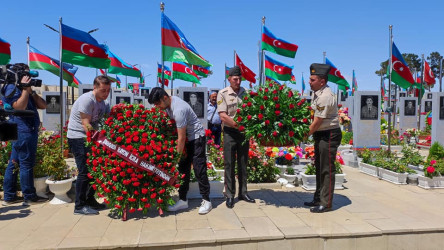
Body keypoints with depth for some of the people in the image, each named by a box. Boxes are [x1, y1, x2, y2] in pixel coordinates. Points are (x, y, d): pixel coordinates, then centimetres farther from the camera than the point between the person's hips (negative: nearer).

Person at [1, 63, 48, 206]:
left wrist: (31, 91, 2)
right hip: (24, 131, -9)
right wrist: (25, 89, -14)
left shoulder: (25, 90, 22)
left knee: (14, 164, 12)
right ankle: (29, 197, 2)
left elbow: (42, 106, 12)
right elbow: (19, 107, -21)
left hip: (26, 131, 10)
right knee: (26, 164, -5)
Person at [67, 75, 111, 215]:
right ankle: (79, 206, 0)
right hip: (78, 138, -9)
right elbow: (86, 126, -22)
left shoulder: (103, 103, 9)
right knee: (85, 172, -9)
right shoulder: (87, 100, -18)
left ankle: (90, 200, 23)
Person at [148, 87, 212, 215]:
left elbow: (181, 138, -26)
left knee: (199, 169, -8)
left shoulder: (178, 109, -30)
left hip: (196, 137, -9)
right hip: (186, 138, 9)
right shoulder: (168, 103, -2)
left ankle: (206, 201, 2)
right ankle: (183, 200, 14)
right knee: (183, 169, 8)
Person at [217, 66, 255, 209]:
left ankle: (243, 192, 23)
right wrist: (238, 124, -21)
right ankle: (229, 195, 10)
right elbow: (223, 116, -14)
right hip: (230, 132, -4)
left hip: (244, 132, 4)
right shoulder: (223, 94, -6)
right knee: (229, 164, 1)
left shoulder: (246, 92, 6)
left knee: (243, 163, 11)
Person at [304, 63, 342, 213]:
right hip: (320, 134, 10)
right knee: (319, 167, 16)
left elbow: (317, 122, -21)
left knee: (327, 169, -3)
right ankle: (318, 199, 28)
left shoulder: (325, 97, -23)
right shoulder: (316, 92, 7)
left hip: (329, 135, -10)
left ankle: (326, 203, 6)